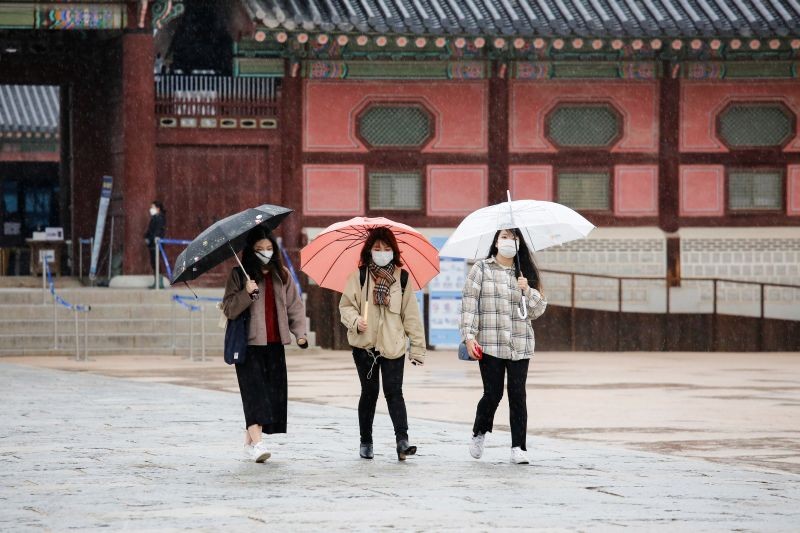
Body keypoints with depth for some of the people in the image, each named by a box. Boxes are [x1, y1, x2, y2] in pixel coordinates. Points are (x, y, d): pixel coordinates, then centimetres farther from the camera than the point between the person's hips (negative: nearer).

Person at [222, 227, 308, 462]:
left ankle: (249, 440, 16)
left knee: (272, 393, 3)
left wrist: (300, 333, -1)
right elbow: (229, 309, -6)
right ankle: (257, 443, -22)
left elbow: (294, 306, 12)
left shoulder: (282, 275, 11)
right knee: (254, 390, -14)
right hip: (249, 343, -4)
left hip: (274, 344, 5)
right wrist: (247, 293, -22)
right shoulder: (239, 275, 0)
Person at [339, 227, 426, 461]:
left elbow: (411, 314, 6)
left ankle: (402, 441, -17)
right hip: (365, 344, 1)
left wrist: (417, 346, 3)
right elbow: (346, 305, 4)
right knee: (369, 392, 8)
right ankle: (365, 442, 19)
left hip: (393, 345, 0)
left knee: (394, 391, -10)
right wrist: (355, 320, -18)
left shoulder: (402, 278, 5)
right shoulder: (359, 276, 3)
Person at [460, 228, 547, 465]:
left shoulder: (526, 273, 13)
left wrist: (527, 291, -8)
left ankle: (518, 447, -2)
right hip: (489, 343, -2)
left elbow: (537, 310, 11)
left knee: (517, 394, -4)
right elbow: (469, 302, -1)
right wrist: (469, 336, -9)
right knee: (493, 393, -5)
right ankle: (479, 434, 23)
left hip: (520, 345, 2)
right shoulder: (481, 269, 4)